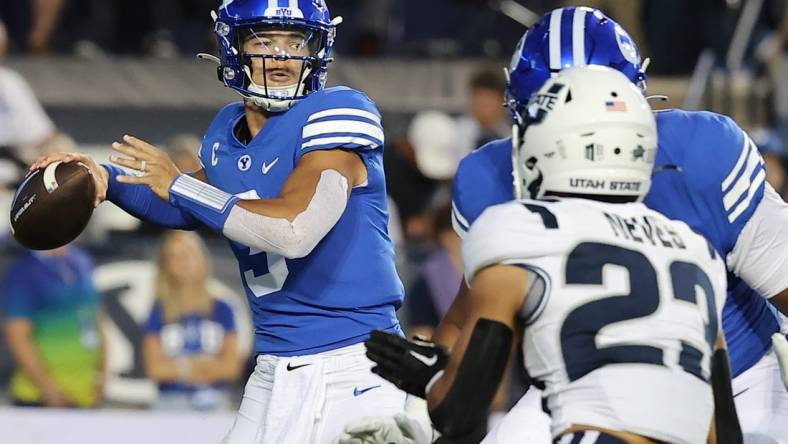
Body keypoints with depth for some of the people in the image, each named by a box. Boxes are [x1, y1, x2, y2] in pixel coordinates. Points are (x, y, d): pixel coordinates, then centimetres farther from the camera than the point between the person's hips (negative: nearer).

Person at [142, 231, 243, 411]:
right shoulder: (160, 313, 4)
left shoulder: (222, 311, 7)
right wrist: (206, 364, -3)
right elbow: (155, 368, -4)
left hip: (214, 402, 1)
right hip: (172, 401, -1)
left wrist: (177, 367, -4)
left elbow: (231, 366, 0)